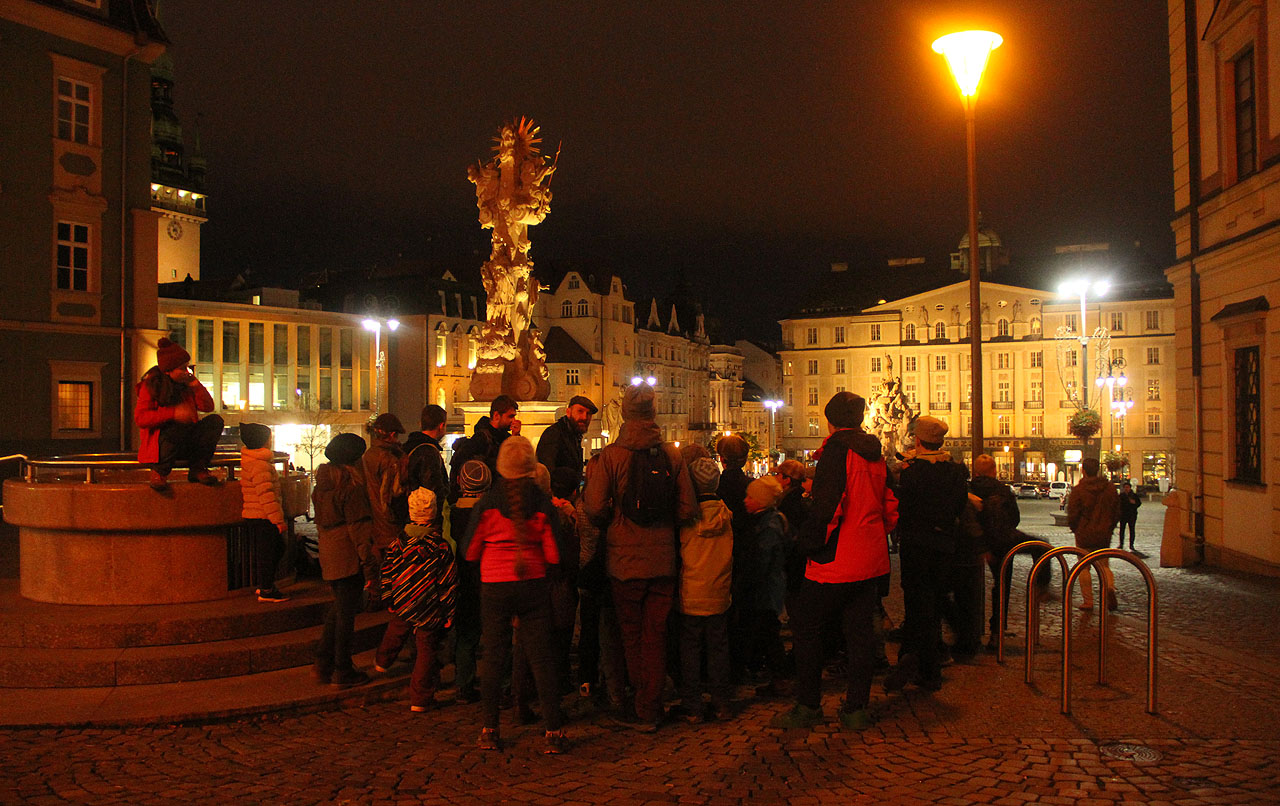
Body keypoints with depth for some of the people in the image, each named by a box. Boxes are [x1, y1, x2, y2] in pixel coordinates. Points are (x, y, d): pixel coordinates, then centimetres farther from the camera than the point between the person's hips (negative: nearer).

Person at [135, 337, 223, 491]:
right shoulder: (150, 385, -4)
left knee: (215, 421, -15)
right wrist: (173, 414, -26)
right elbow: (140, 417, -14)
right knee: (179, 427, -37)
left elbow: (208, 407, 11)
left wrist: (196, 386, -5)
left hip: (185, 446, 6)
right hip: (159, 442, -5)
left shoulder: (185, 383, 12)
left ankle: (197, 469, -14)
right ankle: (159, 472, -20)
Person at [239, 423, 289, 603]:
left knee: (278, 548, 19)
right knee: (267, 553, -2)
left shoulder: (250, 462, 15)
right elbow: (266, 495, -23)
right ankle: (266, 591, 5)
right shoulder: (261, 465, -19)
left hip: (253, 515, 10)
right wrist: (278, 519, -21)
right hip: (263, 517, -10)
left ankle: (262, 584, 25)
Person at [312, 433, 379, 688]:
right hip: (349, 559, -8)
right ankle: (342, 671, 10)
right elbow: (359, 528, -19)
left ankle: (323, 663, 24)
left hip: (328, 556, 8)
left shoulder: (322, 484, 10)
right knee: (346, 612, 1)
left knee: (339, 607, 21)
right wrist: (370, 569, -16)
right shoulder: (352, 487, -16)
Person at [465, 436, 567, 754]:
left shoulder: (488, 501, -8)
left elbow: (471, 550, 0)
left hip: (494, 585, 0)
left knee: (494, 657, 10)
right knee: (542, 658, 6)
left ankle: (490, 730, 15)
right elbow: (553, 554, -3)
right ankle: (553, 732, 7)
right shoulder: (542, 502, -6)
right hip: (533, 585, 0)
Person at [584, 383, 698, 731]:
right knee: (655, 635, 11)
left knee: (631, 636, 11)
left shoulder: (611, 455, -10)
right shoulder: (672, 455, -4)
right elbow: (688, 509, -3)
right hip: (663, 560, 2)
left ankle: (641, 709, 18)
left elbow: (596, 508, -12)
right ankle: (651, 709, 17)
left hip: (625, 560, -2)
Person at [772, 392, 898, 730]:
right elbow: (890, 505, 14)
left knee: (805, 627, 5)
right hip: (871, 560, 7)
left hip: (835, 561, -7)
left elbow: (827, 505, -21)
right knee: (860, 629, 11)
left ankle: (808, 706, 10)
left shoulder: (836, 449, -13)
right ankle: (857, 708, 15)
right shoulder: (876, 454, 10)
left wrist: (810, 544, -10)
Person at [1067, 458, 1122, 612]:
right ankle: (1110, 587, -12)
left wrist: (1074, 528, 8)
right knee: (1103, 564, 16)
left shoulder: (1078, 490, -12)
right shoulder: (1110, 487, 1)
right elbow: (1117, 511, 7)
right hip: (1104, 534, 4)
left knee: (1084, 567, 6)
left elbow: (1072, 513, -11)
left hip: (1084, 534, -3)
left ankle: (1088, 601, 6)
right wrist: (1109, 528, 18)